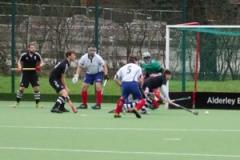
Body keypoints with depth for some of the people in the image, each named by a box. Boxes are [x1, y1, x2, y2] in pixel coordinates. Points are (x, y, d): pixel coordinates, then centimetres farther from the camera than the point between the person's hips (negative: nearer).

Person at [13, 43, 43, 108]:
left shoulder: (37, 55, -5)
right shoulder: (24, 55, -10)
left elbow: (41, 62, 6)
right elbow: (19, 61, 4)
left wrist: (39, 66, -15)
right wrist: (19, 67, -16)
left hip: (34, 74, 2)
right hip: (25, 74, -2)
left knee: (36, 88, -4)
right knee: (21, 88, -3)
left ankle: (37, 104, 7)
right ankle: (17, 102, 14)